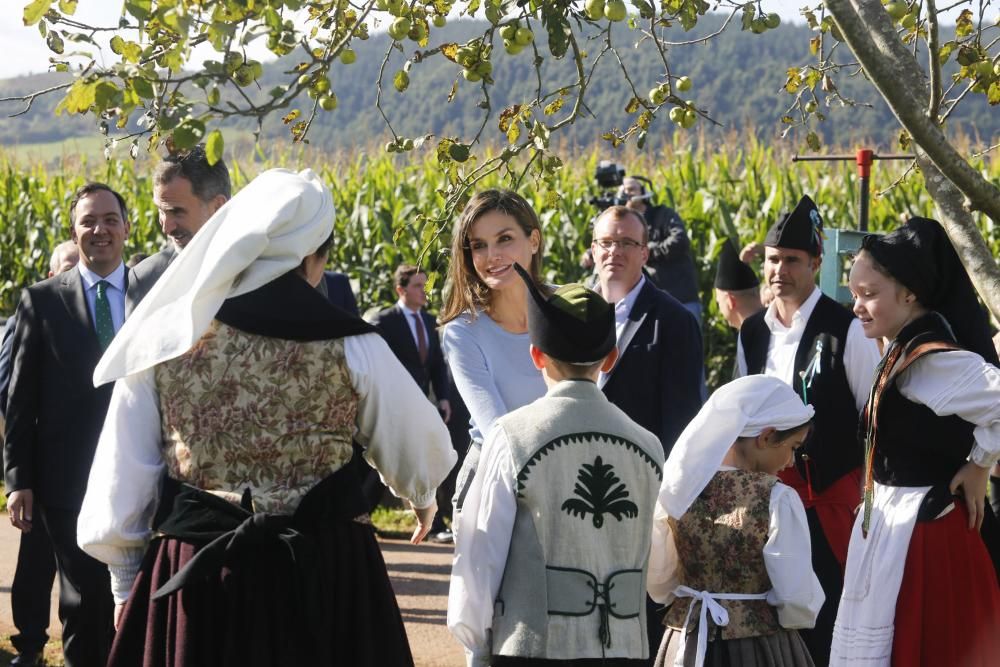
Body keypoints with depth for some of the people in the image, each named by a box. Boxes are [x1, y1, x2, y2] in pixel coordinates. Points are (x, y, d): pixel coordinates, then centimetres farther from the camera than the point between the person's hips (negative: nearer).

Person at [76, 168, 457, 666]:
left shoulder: (161, 340, -4)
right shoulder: (352, 348, -6)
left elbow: (119, 490, 0)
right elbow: (418, 449, 12)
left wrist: (128, 589, 16)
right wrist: (422, 496, 36)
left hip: (191, 581, 1)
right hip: (326, 578, -1)